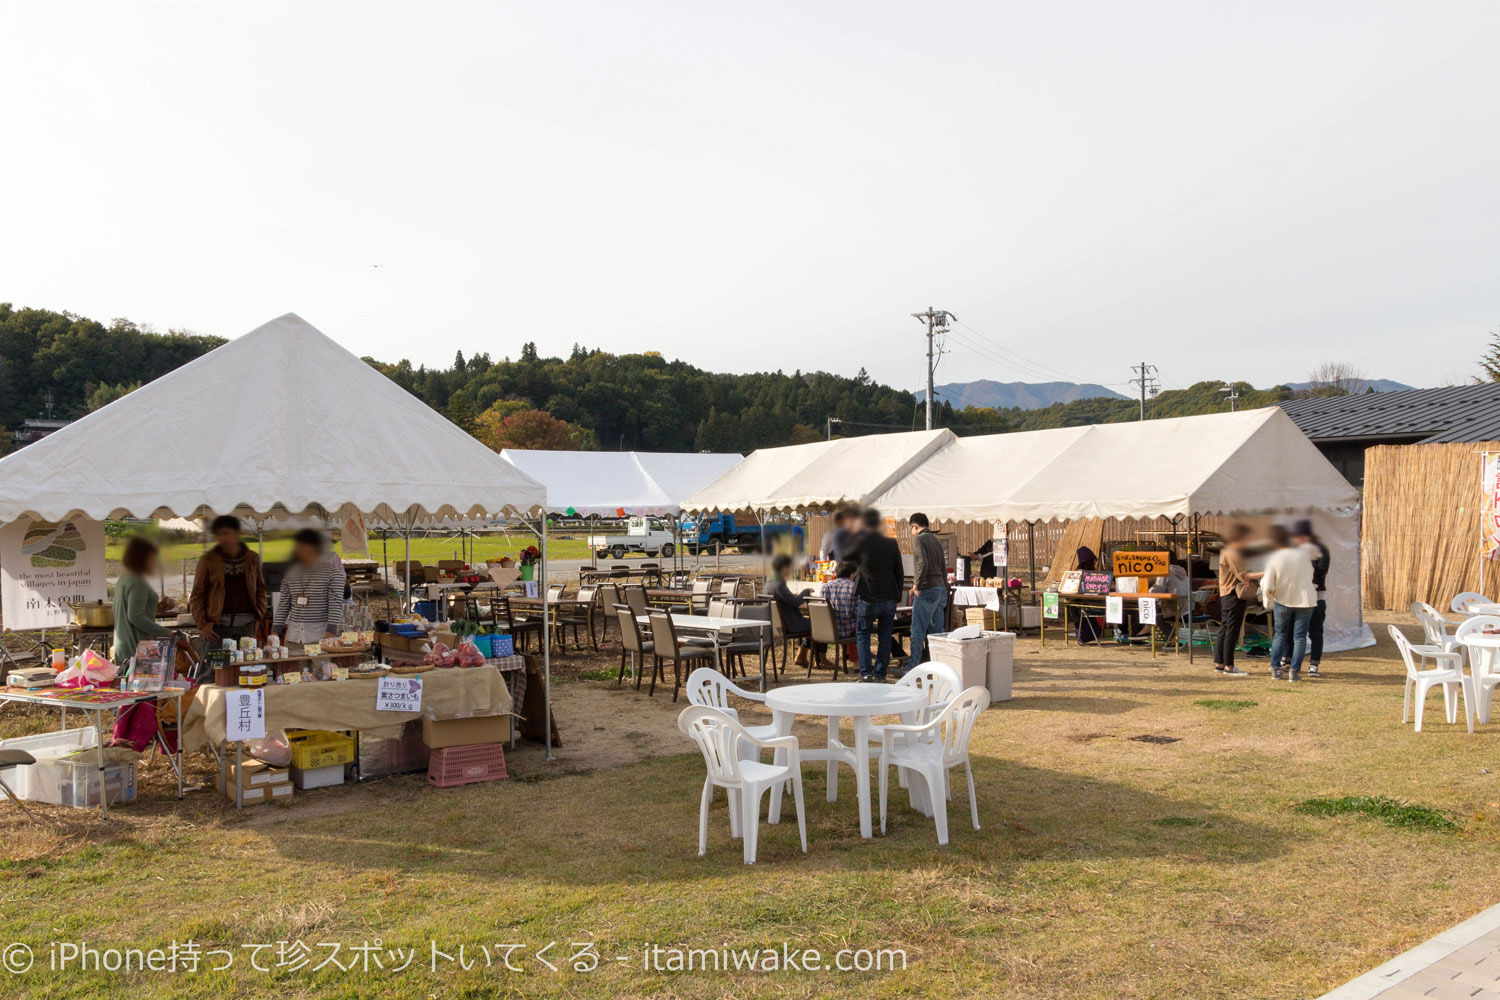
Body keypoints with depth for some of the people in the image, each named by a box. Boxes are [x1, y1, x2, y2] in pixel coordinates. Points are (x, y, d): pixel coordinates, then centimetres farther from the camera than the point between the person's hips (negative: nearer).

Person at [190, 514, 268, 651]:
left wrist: (258, 617, 7)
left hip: (246, 625, 2)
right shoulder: (208, 559, 3)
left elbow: (261, 589, 18)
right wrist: (202, 624, -6)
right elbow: (197, 594, 3)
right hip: (217, 626, -2)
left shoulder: (252, 559, 9)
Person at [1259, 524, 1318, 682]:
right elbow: (1310, 575, 7)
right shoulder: (1303, 554, -10)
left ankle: (1275, 668, 11)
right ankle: (1294, 671, 1)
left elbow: (1268, 587, -15)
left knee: (1281, 634, 15)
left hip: (1282, 601, 0)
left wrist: (1263, 579, 5)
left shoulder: (1273, 559, -15)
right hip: (1304, 599, 0)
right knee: (1299, 636, 5)